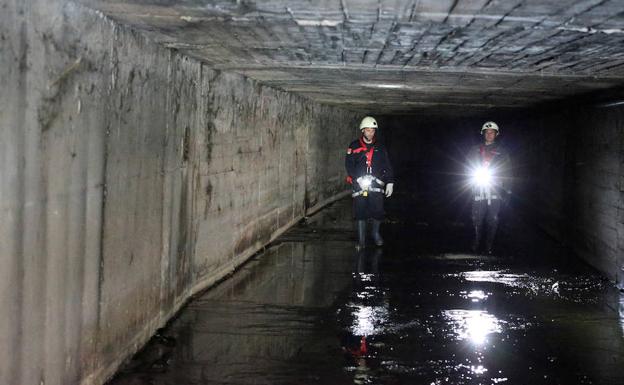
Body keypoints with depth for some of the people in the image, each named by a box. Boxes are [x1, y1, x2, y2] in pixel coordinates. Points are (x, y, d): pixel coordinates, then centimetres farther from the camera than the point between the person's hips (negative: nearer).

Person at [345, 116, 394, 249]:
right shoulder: (354, 147, 4)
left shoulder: (380, 148, 11)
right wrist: (358, 179, -15)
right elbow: (349, 165, -3)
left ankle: (376, 233, 23)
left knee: (378, 211, -4)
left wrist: (390, 183, 6)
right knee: (360, 213, -3)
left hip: (376, 184, 1)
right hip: (360, 184, -1)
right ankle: (361, 240, 4)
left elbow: (387, 167, 14)